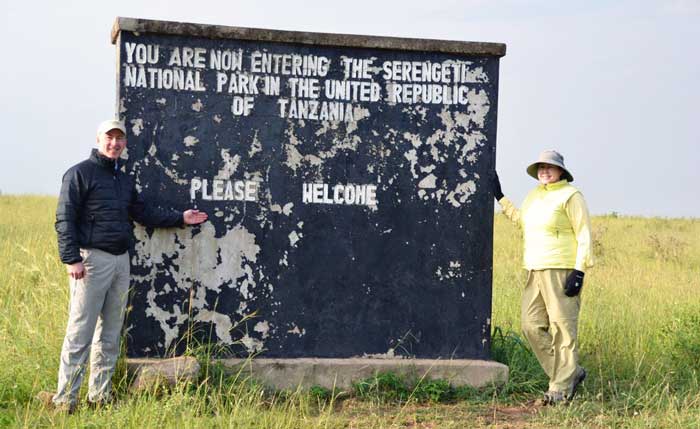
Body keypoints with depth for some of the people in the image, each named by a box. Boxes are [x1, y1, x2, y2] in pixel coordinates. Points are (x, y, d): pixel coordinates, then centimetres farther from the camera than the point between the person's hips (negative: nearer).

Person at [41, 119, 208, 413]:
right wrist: (71, 259, -17)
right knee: (80, 332, -9)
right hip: (91, 259, -8)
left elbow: (143, 212, 23)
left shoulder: (124, 179, 18)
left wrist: (179, 218, 17)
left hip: (121, 260, 8)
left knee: (111, 333, 11)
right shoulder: (80, 173, -5)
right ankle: (65, 398, -7)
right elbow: (65, 219, -10)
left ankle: (100, 394, 18)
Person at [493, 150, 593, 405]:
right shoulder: (534, 196, 15)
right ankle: (571, 373, 15)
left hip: (562, 270, -8)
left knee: (562, 328, -6)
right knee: (532, 326, 4)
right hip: (536, 270, 8)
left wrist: (579, 272, -18)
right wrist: (499, 197, 34)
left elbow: (584, 235, -10)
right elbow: (521, 219, 35)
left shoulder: (571, 196, -7)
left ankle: (561, 388, 0)